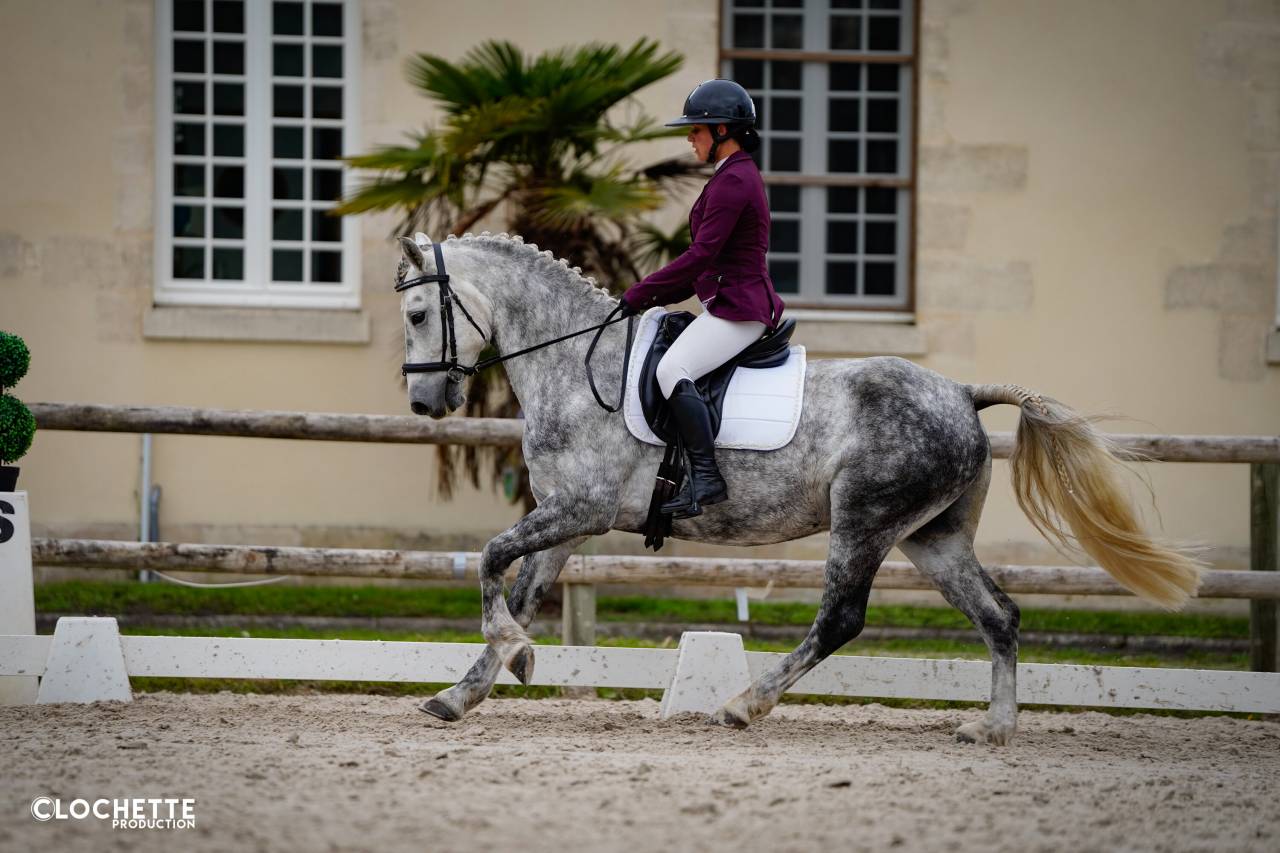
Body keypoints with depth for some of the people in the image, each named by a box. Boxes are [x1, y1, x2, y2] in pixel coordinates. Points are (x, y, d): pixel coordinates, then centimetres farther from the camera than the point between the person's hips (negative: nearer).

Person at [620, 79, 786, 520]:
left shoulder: (733, 181, -14)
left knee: (672, 370, -29)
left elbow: (702, 255, -20)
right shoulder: (738, 176, 20)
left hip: (738, 308, -12)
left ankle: (705, 478, -33)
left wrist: (642, 293, -15)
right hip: (730, 304, 12)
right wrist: (662, 295, 15)